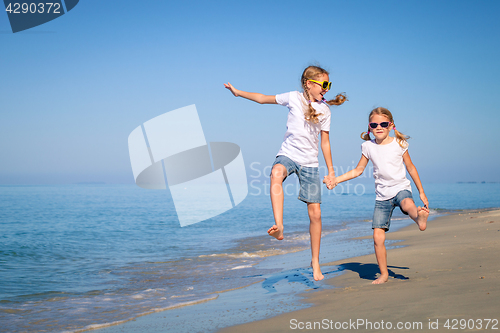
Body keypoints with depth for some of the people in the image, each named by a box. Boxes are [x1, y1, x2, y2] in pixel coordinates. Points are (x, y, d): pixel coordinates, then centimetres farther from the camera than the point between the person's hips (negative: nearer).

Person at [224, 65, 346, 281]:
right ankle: (279, 226, -50)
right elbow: (263, 99, 11)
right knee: (276, 173, -41)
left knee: (315, 213, -2)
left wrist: (331, 171, 10)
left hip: (310, 162, 2)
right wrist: (237, 92, 10)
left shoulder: (324, 109, 6)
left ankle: (315, 261, 15)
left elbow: (325, 142, 11)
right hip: (288, 154, -2)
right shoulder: (294, 98, 1)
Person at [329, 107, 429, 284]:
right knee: (378, 236, -5)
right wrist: (336, 180, 0)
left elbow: (410, 167, 8)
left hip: (401, 188, -1)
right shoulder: (368, 146, 2)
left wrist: (421, 192, 10)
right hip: (382, 195, 2)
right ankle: (383, 274, 8)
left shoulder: (399, 144, -2)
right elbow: (358, 170, 12)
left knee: (408, 204, -40)